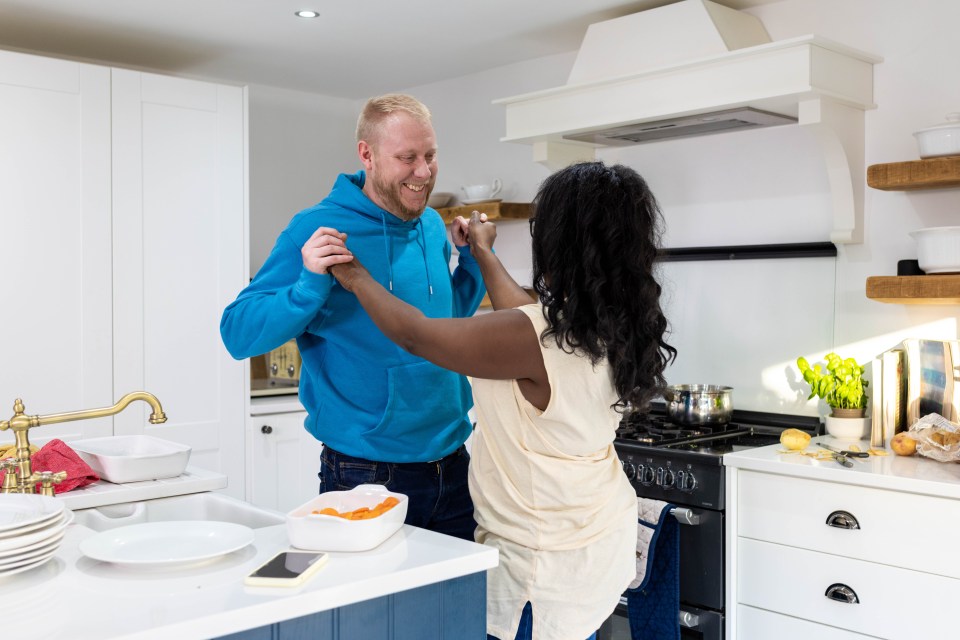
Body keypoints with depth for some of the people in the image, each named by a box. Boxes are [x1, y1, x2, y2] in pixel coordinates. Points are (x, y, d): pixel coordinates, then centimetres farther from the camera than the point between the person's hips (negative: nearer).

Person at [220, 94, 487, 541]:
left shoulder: (432, 227, 5)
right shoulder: (318, 229, -13)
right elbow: (238, 335, -15)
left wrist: (473, 258, 7)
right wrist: (310, 285, -30)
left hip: (452, 466, 6)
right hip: (364, 475, -6)